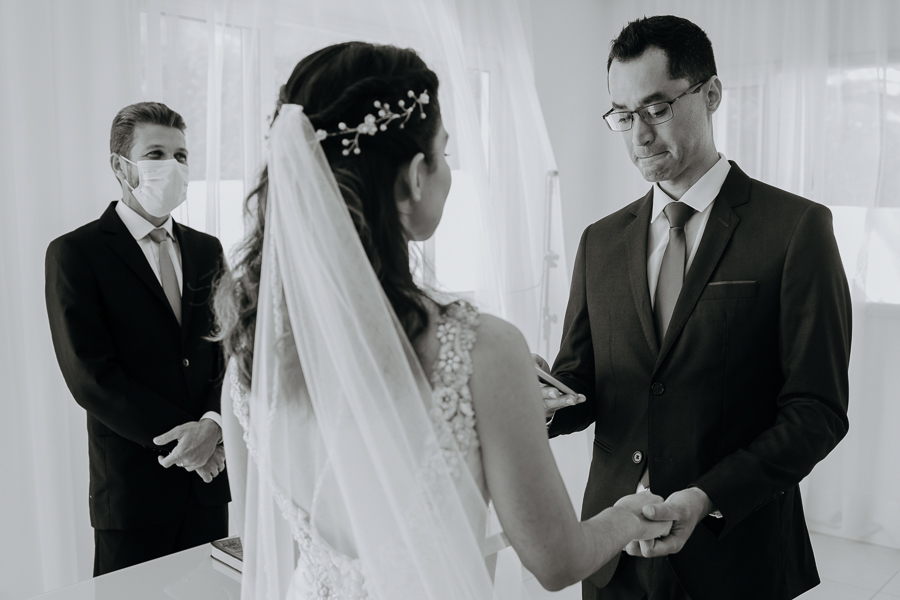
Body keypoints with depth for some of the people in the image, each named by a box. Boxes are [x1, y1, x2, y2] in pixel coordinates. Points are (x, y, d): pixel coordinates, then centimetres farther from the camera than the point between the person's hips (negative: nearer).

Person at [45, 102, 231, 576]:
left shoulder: (207, 250, 10)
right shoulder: (74, 253, -6)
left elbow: (230, 352, 5)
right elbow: (90, 376, -12)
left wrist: (213, 424, -13)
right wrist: (182, 434, -14)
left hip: (209, 476, 5)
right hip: (132, 485, -4)